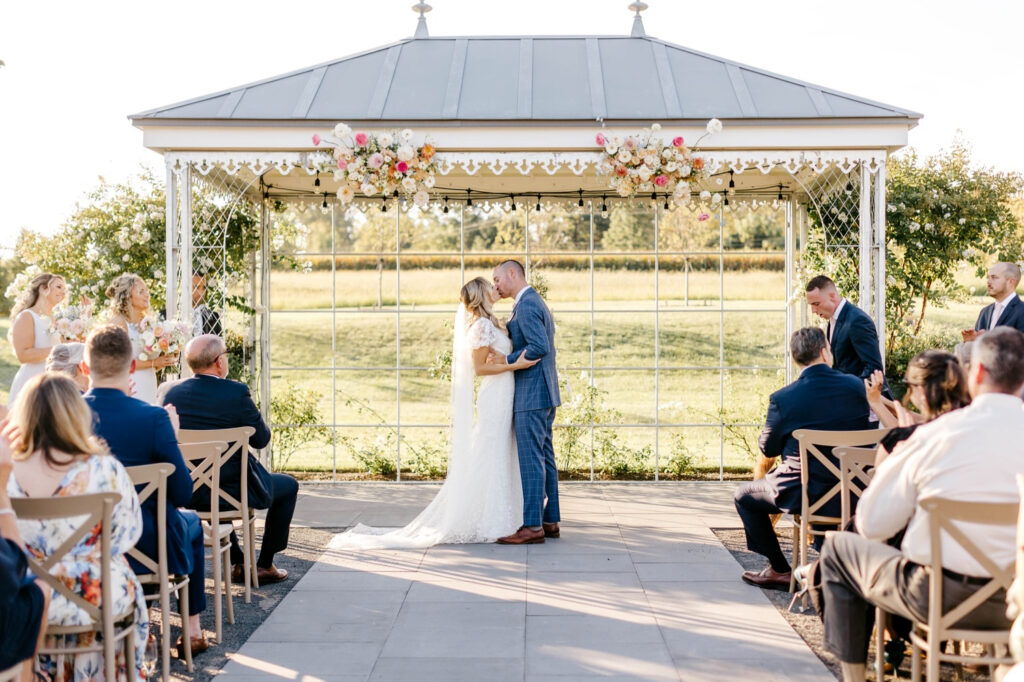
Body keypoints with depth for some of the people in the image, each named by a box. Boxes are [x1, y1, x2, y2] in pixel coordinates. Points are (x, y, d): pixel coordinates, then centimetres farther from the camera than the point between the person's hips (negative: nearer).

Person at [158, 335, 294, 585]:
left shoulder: (167, 390, -4)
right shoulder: (236, 392, -19)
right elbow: (261, 439, -9)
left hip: (185, 494, 5)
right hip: (233, 491, -5)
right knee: (288, 485, 22)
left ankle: (238, 562, 38)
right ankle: (264, 566, 24)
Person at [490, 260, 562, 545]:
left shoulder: (526, 306, -14)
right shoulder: (536, 303, 19)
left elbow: (539, 347, -25)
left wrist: (507, 359, -15)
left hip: (531, 394, -11)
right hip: (544, 394, 11)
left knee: (531, 459, -8)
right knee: (544, 458, 12)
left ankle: (532, 526, -6)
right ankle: (549, 521, 17)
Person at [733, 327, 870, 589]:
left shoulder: (782, 399, -15)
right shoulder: (856, 386, -5)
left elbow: (768, 448, -2)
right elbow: (865, 432, 10)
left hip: (803, 494, -5)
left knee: (743, 495, 19)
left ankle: (779, 570, 18)